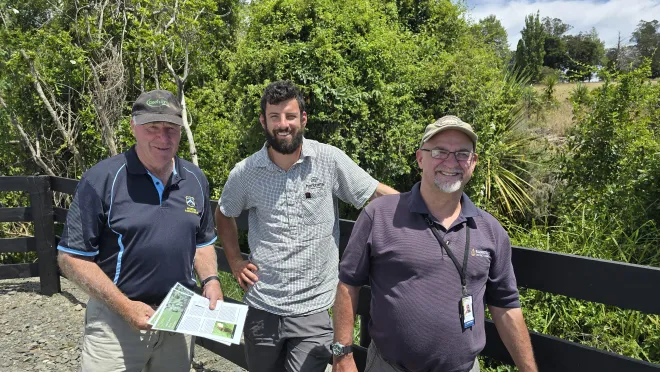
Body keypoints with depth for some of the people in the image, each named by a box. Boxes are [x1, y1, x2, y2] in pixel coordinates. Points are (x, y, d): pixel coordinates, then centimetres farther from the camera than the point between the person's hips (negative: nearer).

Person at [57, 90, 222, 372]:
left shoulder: (196, 179, 1)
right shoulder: (102, 179, -13)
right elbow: (72, 257, -11)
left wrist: (210, 279, -5)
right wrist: (125, 306, -17)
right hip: (117, 317, -4)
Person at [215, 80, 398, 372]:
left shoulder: (329, 160, -9)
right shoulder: (245, 172, -1)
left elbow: (379, 193, -6)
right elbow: (224, 215, 17)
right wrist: (235, 262, 9)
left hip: (313, 309, -2)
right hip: (261, 307, 3)